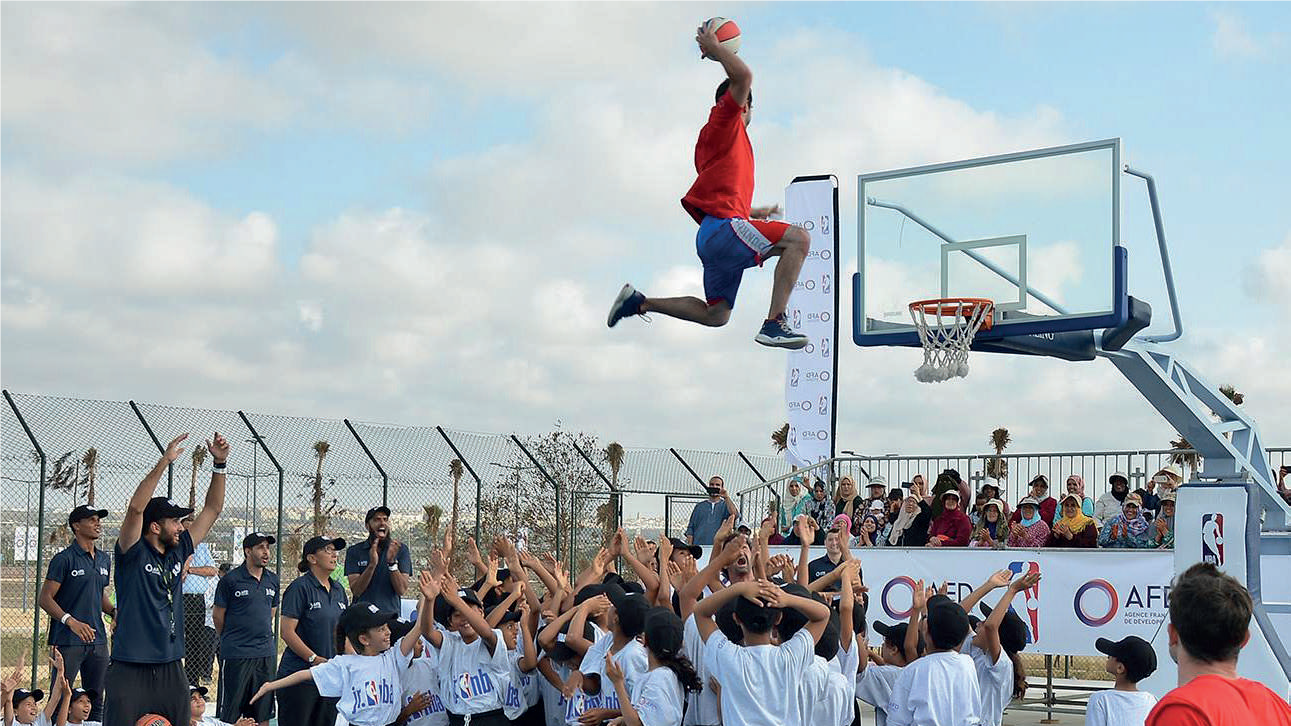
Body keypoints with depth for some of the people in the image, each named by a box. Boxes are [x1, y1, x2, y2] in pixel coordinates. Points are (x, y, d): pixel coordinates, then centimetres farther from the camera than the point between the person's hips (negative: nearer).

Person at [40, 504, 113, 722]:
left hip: (98, 640, 7)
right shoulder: (64, 559, -7)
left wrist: (113, 611, 5)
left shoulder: (104, 559, 14)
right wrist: (70, 621, -24)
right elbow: (45, 598, -11)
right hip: (69, 641, -7)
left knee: (95, 703, 11)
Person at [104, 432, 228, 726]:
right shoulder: (133, 553, -6)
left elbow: (212, 509, 13)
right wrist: (164, 462, -26)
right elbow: (136, 508, -22)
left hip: (171, 668, 6)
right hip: (131, 669, -6)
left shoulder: (178, 551, 10)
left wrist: (219, 464, 4)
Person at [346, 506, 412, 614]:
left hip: (391, 614, 0)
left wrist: (391, 562, -15)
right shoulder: (354, 551, 7)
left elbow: (402, 590, -2)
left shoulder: (400, 549, 7)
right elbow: (356, 590, -4)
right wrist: (372, 564, -16)